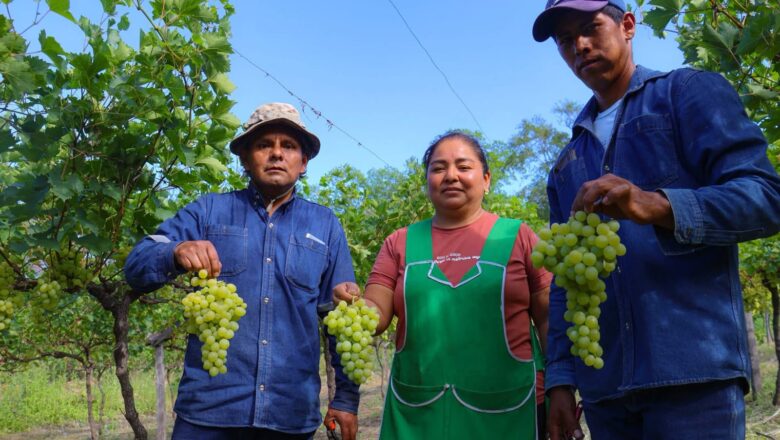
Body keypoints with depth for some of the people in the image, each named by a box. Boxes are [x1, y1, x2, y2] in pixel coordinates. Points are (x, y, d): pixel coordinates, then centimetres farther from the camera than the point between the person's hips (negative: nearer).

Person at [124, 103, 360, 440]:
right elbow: (137, 268, -2)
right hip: (208, 407, -1)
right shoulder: (208, 211, 5)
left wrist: (346, 397, 4)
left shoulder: (325, 226, 7)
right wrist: (176, 254, -24)